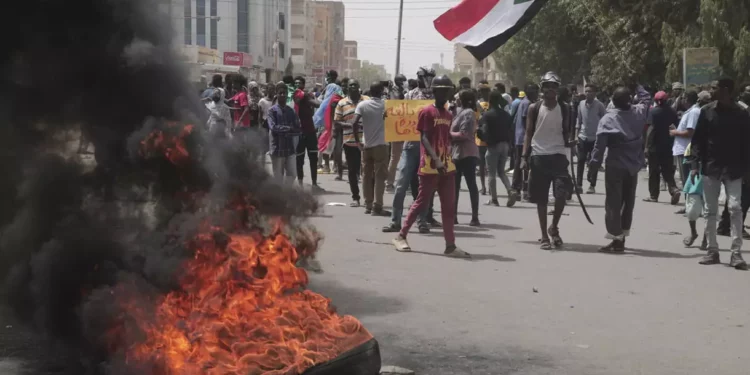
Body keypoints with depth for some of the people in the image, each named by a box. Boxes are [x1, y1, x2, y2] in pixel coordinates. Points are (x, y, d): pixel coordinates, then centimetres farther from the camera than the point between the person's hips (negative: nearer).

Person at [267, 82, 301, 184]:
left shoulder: (291, 111, 9)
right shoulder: (272, 110, -3)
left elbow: (297, 129, 2)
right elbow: (273, 127, -17)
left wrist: (288, 133, -16)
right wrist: (288, 128, -13)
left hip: (290, 148, 4)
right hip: (277, 148, -4)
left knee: (292, 174, -1)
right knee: (278, 177, 2)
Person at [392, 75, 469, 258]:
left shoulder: (448, 115, 15)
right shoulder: (426, 112, -8)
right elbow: (424, 138, -15)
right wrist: (436, 160, -25)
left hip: (447, 166, 7)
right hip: (429, 166, -7)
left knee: (448, 207, 4)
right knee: (421, 203, 0)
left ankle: (450, 246, 5)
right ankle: (401, 236, 14)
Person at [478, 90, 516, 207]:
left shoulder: (487, 115, -10)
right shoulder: (506, 115, 6)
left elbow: (483, 131, -18)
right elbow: (511, 131, 6)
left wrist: (486, 140, 2)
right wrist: (509, 145, 12)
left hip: (493, 145, -5)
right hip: (505, 145, 5)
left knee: (492, 173, 4)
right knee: (501, 171, 17)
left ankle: (494, 199, 5)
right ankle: (511, 191, -4)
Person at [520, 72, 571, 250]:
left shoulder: (563, 109, 7)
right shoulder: (534, 108, 3)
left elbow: (566, 133, 12)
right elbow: (529, 134, 3)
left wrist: (567, 152, 1)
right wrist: (525, 157, -4)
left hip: (558, 156, 1)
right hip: (538, 156, -1)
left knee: (561, 194, -12)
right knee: (541, 198, 3)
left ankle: (554, 228, 10)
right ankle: (544, 235, 12)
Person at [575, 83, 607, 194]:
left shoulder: (599, 105, -7)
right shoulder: (581, 104, 3)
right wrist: (577, 133, 7)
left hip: (595, 138, -3)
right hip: (583, 137, 3)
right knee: (581, 161, 4)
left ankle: (592, 185, 8)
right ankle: (578, 185, 9)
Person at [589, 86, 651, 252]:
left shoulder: (608, 119, -12)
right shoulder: (639, 112, 1)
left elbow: (600, 144, -16)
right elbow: (647, 99, 23)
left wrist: (595, 162, -10)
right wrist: (638, 87, 34)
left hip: (616, 166, -5)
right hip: (633, 165, 5)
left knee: (613, 203, -2)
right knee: (628, 202, 15)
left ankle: (617, 239, -6)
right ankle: (622, 236, 20)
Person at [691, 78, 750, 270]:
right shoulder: (706, 111, 1)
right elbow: (698, 140, 2)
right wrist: (695, 164, -5)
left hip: (733, 170, -2)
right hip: (710, 168, 2)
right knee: (710, 211, 6)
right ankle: (712, 251, 15)